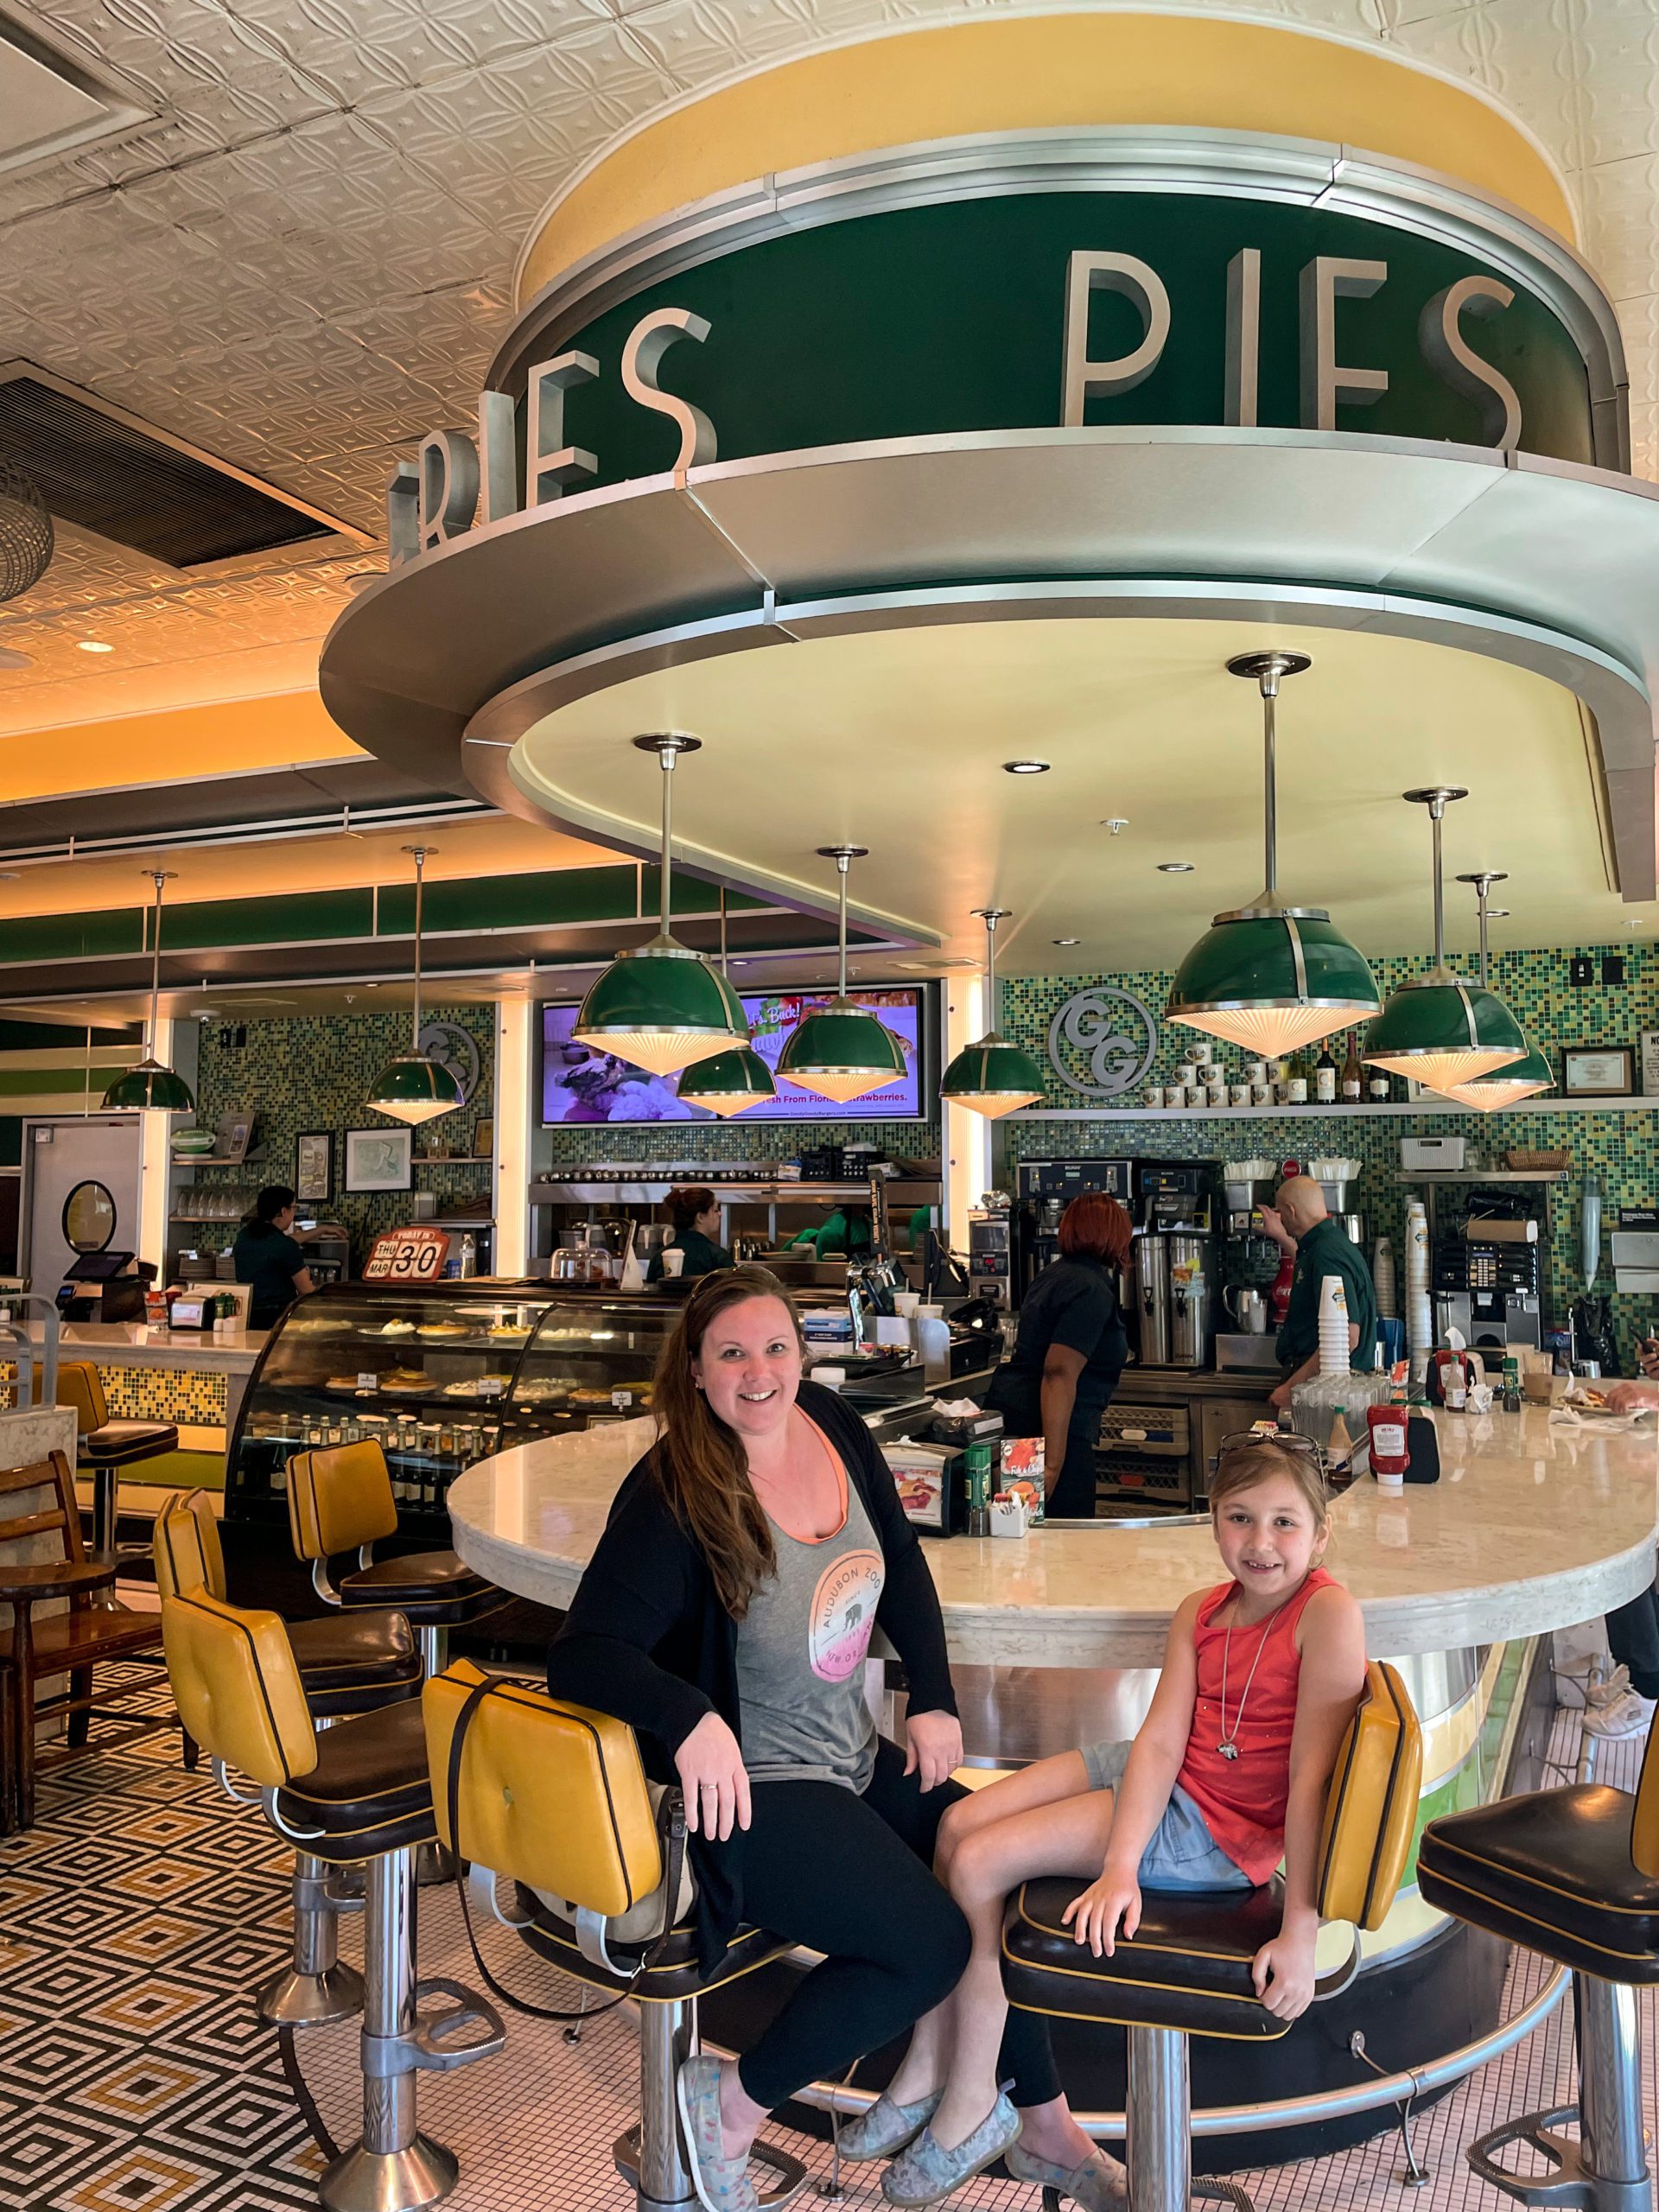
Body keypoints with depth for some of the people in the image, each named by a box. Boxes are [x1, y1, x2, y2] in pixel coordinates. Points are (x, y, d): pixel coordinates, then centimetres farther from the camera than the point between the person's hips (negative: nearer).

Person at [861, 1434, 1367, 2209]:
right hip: (1158, 1782, 7)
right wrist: (1119, 1868, -22)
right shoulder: (1200, 1612, -1)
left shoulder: (1328, 1613, -21)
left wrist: (1301, 1932, -22)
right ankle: (929, 2069, 11)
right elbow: (1160, 1742, -10)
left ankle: (972, 2105, 7)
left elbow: (1311, 1777, -23)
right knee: (960, 1823, -2)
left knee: (979, 1863, -12)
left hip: (1219, 1828, -7)